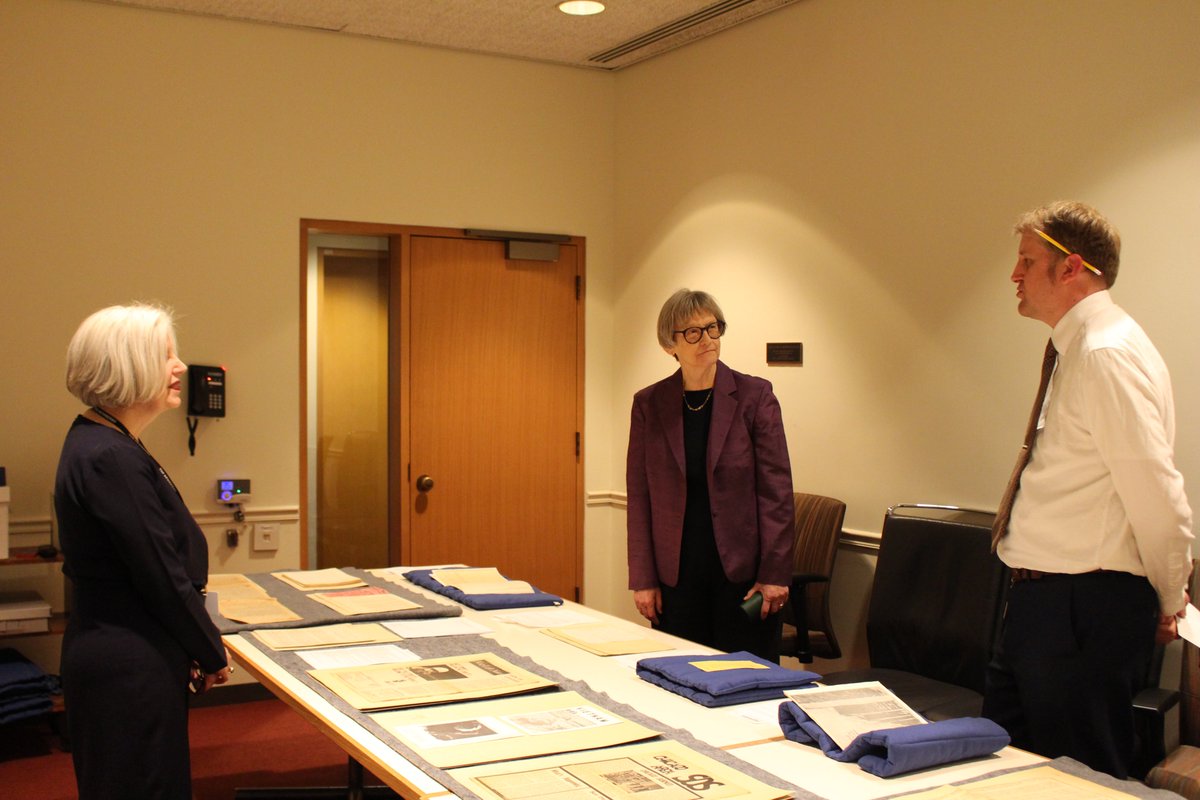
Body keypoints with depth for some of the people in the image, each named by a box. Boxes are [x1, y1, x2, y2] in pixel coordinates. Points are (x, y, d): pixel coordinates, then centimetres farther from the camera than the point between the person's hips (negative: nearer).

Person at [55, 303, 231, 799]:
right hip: (130, 666, -10)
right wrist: (213, 656, -7)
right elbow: (163, 576, -20)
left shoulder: (97, 442, 9)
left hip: (107, 652, 10)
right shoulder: (111, 459, -22)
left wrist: (191, 649, 11)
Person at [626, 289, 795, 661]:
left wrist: (774, 573, -8)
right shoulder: (649, 404, 3)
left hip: (743, 570, -1)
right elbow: (639, 495, 4)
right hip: (676, 572, 2)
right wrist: (642, 578, 0)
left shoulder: (755, 396, -2)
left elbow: (776, 487, -3)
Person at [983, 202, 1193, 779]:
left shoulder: (1108, 353, -19)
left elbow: (1155, 493, -22)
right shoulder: (1081, 348, 14)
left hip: (1085, 608, -10)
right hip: (1044, 600, 10)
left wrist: (1168, 601, -8)